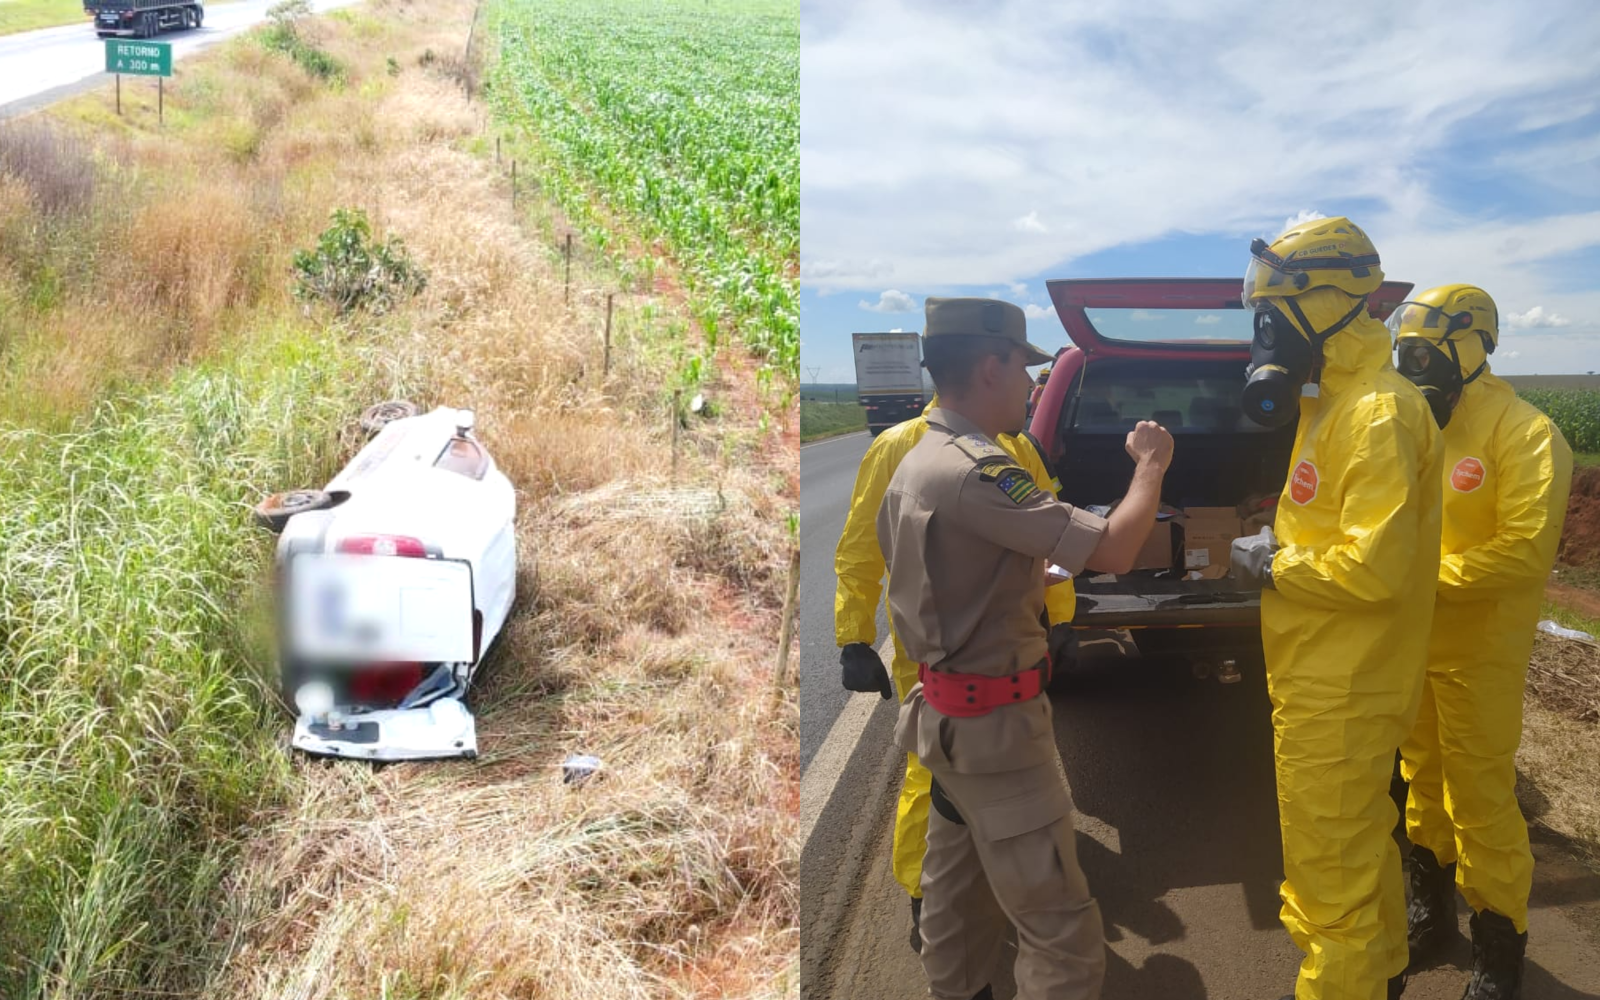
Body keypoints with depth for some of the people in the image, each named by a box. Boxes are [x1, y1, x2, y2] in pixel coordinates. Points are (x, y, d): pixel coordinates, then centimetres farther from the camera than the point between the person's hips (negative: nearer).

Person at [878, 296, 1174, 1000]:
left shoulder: (913, 465, 6)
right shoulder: (976, 468, -24)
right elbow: (1113, 551, -26)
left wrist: (1030, 570, 16)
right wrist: (1150, 466, -10)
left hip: (943, 710, 10)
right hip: (995, 723, -10)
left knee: (957, 890, 22)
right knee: (1063, 932, -1)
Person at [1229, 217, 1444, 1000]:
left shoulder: (1379, 414, -22)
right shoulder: (1332, 402, 10)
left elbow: (1375, 565, -29)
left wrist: (1271, 568, -16)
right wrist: (1281, 548, -1)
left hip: (1339, 698, -10)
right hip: (1325, 682, 10)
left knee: (1331, 876, 3)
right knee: (1360, 843, 27)